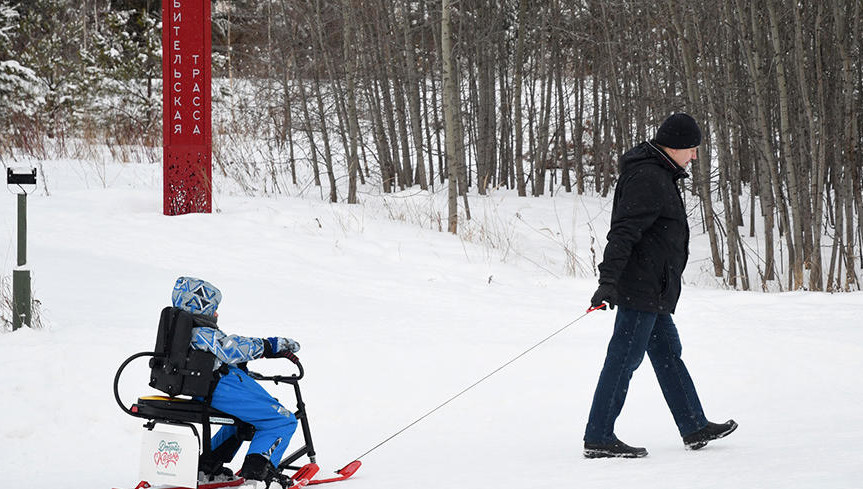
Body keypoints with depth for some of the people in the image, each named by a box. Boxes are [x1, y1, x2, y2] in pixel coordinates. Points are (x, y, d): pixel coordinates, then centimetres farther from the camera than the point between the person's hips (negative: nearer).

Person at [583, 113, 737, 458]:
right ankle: (598, 439, -5)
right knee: (624, 359, -8)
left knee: (669, 355, 16)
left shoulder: (659, 175, 17)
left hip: (653, 291, 11)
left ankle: (694, 428, 25)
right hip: (641, 288, -11)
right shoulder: (649, 179, -18)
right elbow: (624, 232, -26)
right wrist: (609, 280, -32)